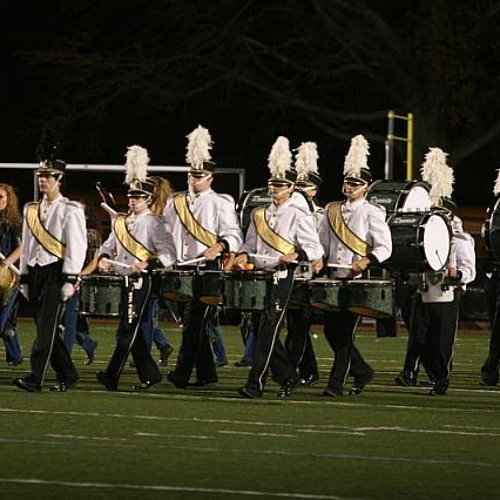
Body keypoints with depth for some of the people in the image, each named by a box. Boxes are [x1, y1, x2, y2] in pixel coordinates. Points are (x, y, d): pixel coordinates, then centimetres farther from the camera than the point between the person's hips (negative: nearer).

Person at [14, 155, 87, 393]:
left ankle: (35, 378, -19)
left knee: (47, 327, -13)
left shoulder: (70, 211, -5)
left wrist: (69, 281, -16)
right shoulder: (31, 210, 14)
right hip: (35, 273, 7)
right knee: (46, 330, 8)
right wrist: (24, 278, 15)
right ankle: (67, 375, 18)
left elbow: (76, 247, -10)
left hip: (56, 272, -7)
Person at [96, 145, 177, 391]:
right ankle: (149, 374, 18)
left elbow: (168, 255, -12)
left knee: (128, 329, -9)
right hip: (125, 279, 7)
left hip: (142, 280, -7)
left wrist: (147, 264, -26)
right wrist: (104, 259, 0)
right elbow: (109, 245, 22)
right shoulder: (121, 221, 13)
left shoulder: (153, 223, -7)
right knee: (133, 332, 10)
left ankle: (112, 376, -13)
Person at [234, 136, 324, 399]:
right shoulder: (259, 214, 15)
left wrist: (295, 254, -27)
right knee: (259, 327, 8)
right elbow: (250, 243, 23)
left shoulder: (298, 214, -4)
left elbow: (314, 247, -8)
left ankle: (256, 383, -13)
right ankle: (286, 377, 22)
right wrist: (244, 255, 1)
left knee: (268, 329, -11)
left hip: (281, 277, -7)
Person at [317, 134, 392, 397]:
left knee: (345, 332, -6)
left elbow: (385, 247, -8)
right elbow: (321, 243, 20)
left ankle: (336, 383, -3)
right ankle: (362, 371, 24)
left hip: (359, 280, -6)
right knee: (331, 330, 7)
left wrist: (365, 261, -24)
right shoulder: (332, 210, 14)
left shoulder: (371, 212, -3)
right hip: (334, 278, 6)